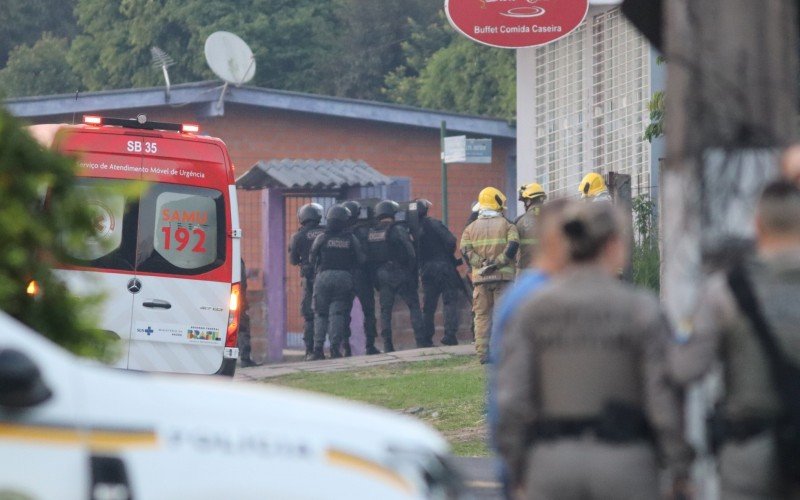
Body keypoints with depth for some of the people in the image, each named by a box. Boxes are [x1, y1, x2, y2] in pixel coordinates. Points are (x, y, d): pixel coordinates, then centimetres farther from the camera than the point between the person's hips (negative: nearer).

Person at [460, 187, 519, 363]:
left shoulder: (471, 228, 11)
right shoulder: (507, 225, 3)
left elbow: (465, 250, -4)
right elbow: (513, 246, -13)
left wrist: (482, 264, -8)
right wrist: (498, 263, -12)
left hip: (480, 278, 2)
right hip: (503, 276, -2)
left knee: (482, 316, 5)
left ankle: (482, 353, 1)